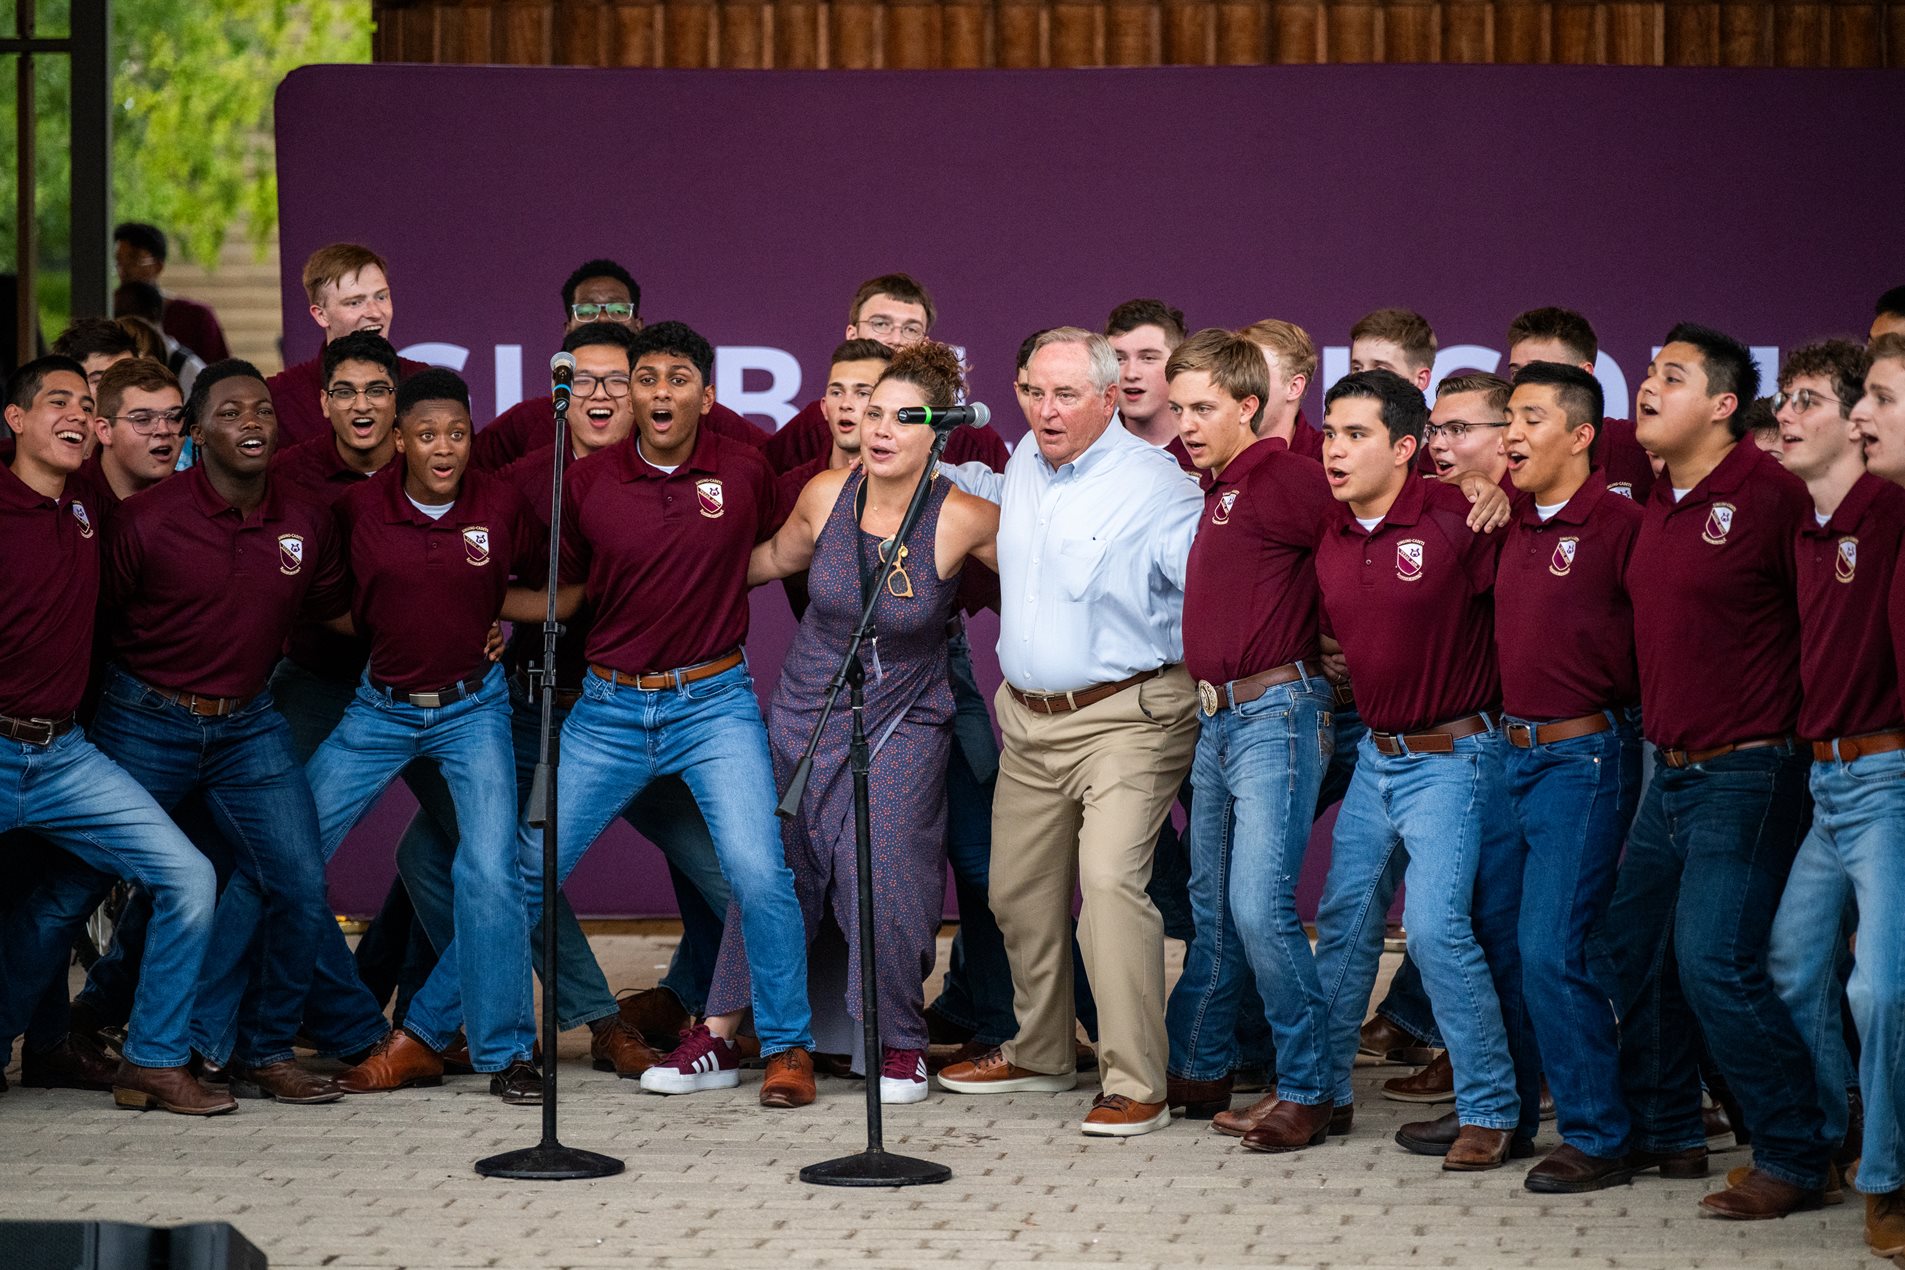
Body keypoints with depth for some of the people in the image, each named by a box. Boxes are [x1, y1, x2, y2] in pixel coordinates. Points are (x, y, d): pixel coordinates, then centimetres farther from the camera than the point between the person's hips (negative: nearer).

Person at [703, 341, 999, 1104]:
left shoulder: (963, 519, -18)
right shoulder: (826, 495, -7)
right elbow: (777, 557, 14)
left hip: (901, 728, -3)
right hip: (805, 712, 3)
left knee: (883, 879, -12)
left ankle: (900, 1043, 8)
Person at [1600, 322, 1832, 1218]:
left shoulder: (1768, 492, -14)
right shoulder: (1656, 502, 10)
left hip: (1745, 773, -9)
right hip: (1670, 770, 9)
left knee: (1715, 962, -15)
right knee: (1632, 946, 13)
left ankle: (1795, 1159, -6)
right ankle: (1663, 1134, 26)